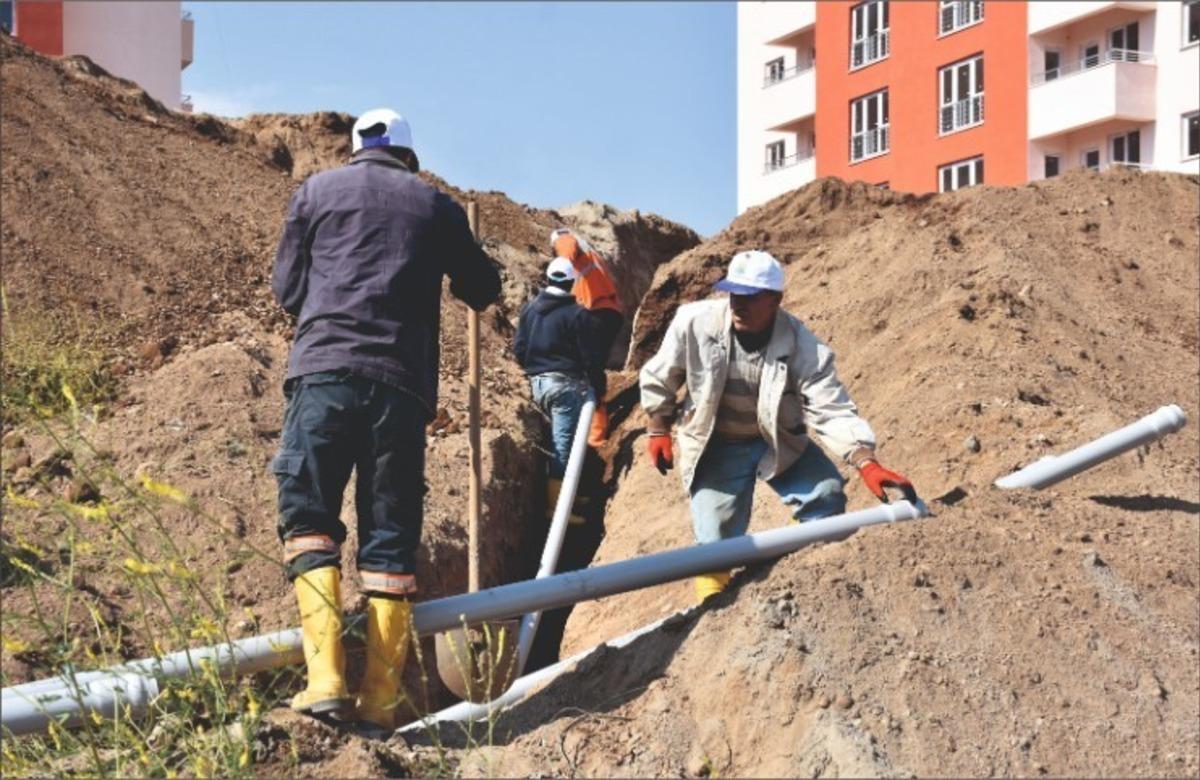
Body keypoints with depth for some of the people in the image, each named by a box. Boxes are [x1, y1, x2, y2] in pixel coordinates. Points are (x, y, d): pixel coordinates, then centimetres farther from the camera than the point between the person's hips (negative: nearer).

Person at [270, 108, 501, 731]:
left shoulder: (317, 190, 15)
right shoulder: (435, 204, 16)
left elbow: (286, 288, 17)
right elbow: (483, 290, 24)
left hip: (324, 370, -1)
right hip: (402, 382, 1)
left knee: (309, 519, 4)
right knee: (390, 538, 4)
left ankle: (326, 679, -12)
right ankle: (379, 701, 0)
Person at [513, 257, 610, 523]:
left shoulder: (529, 309, 8)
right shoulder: (577, 314, -12)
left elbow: (519, 348, 12)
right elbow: (591, 357, -10)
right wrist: (599, 387, 2)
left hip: (538, 383, 7)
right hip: (567, 383, -7)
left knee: (559, 441, 20)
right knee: (564, 444, -5)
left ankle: (562, 495, 25)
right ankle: (556, 506, -5)